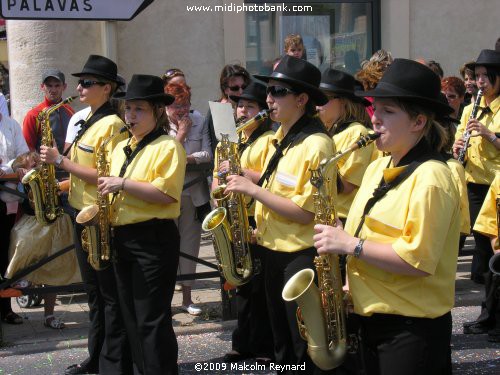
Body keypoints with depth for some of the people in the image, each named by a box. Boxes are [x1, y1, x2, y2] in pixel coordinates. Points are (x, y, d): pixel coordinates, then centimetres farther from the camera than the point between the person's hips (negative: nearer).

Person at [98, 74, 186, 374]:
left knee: (152, 319, -5)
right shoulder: (121, 148, 15)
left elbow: (166, 194, -21)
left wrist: (123, 184, -21)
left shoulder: (168, 146, -10)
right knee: (132, 317, 15)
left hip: (153, 239, -9)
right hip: (122, 237, 9)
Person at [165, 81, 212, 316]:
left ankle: (187, 298, 19)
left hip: (194, 193, 3)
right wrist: (180, 134, -14)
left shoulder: (199, 122, 3)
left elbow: (208, 155, -5)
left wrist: (182, 159, -17)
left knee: (190, 245, 9)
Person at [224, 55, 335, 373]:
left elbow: (305, 213, -23)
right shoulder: (281, 137, 8)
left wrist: (252, 189, -23)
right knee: (282, 344, 21)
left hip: (301, 256, -9)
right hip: (274, 250, 9)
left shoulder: (315, 144, -20)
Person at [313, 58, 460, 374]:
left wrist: (350, 245, -22)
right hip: (371, 316, 8)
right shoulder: (378, 167, 9)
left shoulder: (430, 178, -18)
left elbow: (416, 260, -24)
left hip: (412, 328, -8)